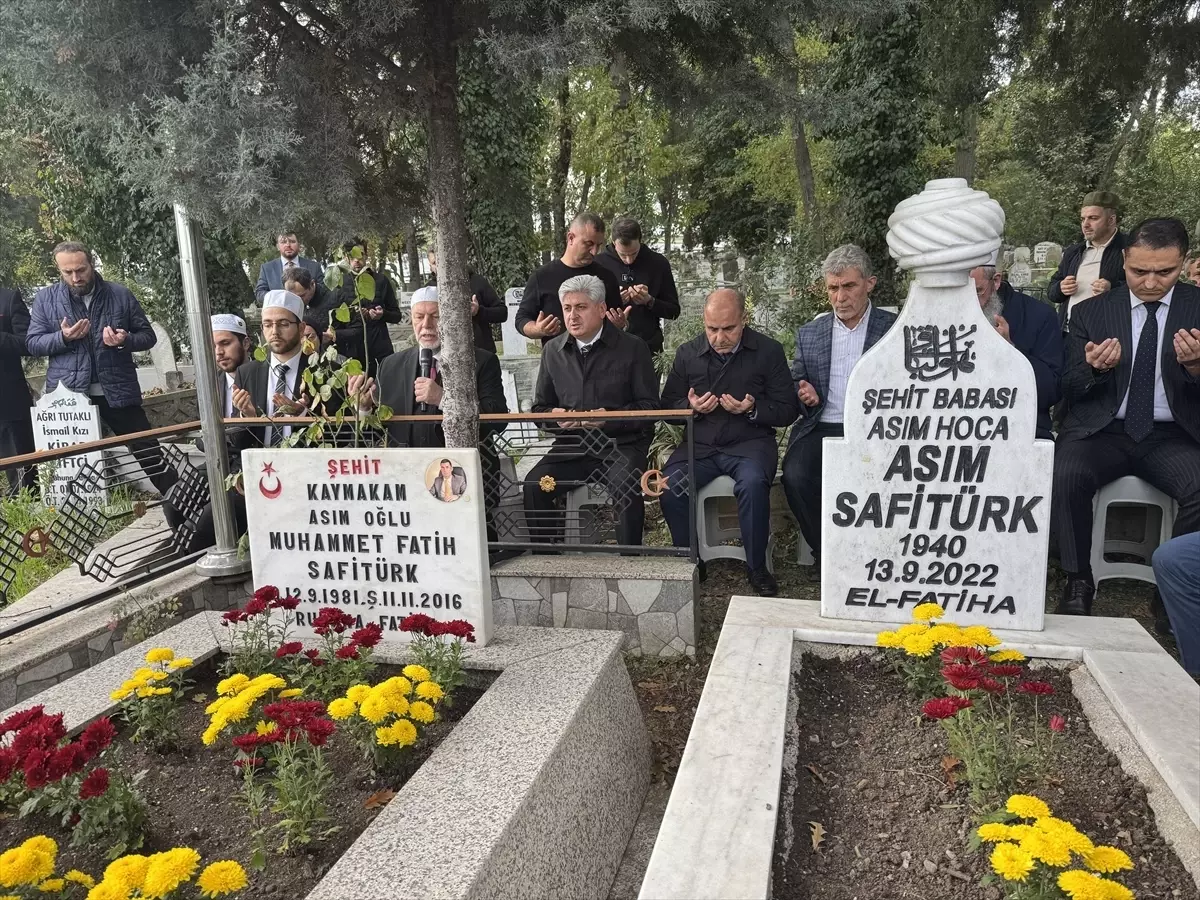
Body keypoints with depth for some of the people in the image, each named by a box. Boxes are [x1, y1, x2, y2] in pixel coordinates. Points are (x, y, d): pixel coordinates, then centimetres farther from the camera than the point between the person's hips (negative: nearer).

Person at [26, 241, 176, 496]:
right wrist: (63, 337, -15)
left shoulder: (120, 294, 3)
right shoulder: (45, 299, 5)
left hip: (119, 392, -1)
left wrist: (126, 340, -16)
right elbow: (32, 343, 4)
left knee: (149, 453, 2)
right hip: (67, 395, 1)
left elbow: (148, 336, 5)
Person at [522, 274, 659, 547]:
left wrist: (610, 418, -18)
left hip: (620, 444, -3)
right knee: (533, 485, -21)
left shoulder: (633, 348, 2)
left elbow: (649, 406, -2)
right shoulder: (553, 350, 13)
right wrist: (554, 415, -5)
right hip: (571, 444, 3)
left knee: (625, 486, -33)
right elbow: (540, 407, 19)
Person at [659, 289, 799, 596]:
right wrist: (691, 407, -9)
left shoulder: (768, 351, 2)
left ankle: (756, 567, -12)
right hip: (699, 444, 2)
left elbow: (788, 410, 1)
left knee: (753, 483, -34)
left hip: (751, 442, -2)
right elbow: (668, 406, 12)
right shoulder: (687, 354, 9)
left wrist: (752, 410, -16)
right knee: (670, 486, -26)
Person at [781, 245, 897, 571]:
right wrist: (803, 394, -1)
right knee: (795, 477, -27)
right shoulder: (809, 333, 16)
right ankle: (826, 553, -4)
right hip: (820, 429, 3)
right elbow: (795, 384, 23)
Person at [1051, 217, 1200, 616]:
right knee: (1065, 477, -31)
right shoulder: (1090, 312, 6)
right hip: (1101, 432, 0)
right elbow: (1069, 388, 6)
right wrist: (1094, 369, -17)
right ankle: (1078, 582, -12)